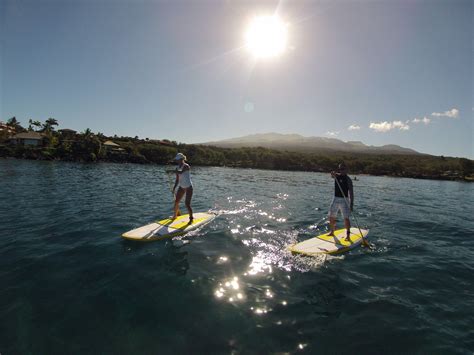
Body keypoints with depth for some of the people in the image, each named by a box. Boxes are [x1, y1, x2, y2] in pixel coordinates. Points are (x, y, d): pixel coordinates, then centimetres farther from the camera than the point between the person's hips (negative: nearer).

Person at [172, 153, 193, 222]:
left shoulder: (186, 166, -16)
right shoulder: (178, 168, 5)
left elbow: (181, 172, -36)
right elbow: (177, 179, 10)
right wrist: (174, 188, 5)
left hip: (188, 187, -7)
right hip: (181, 187, 7)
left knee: (187, 204, -9)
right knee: (176, 202, 10)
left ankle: (191, 218, 7)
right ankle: (175, 215, 32)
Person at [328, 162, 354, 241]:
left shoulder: (348, 179, -7)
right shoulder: (337, 176, 6)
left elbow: (351, 192, -10)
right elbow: (332, 175, -18)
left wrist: (351, 203, -16)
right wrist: (333, 173, -42)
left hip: (344, 200, -5)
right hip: (336, 199, 5)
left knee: (346, 218, -9)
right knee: (331, 216, 9)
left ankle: (348, 235, 0)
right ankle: (332, 231, 27)